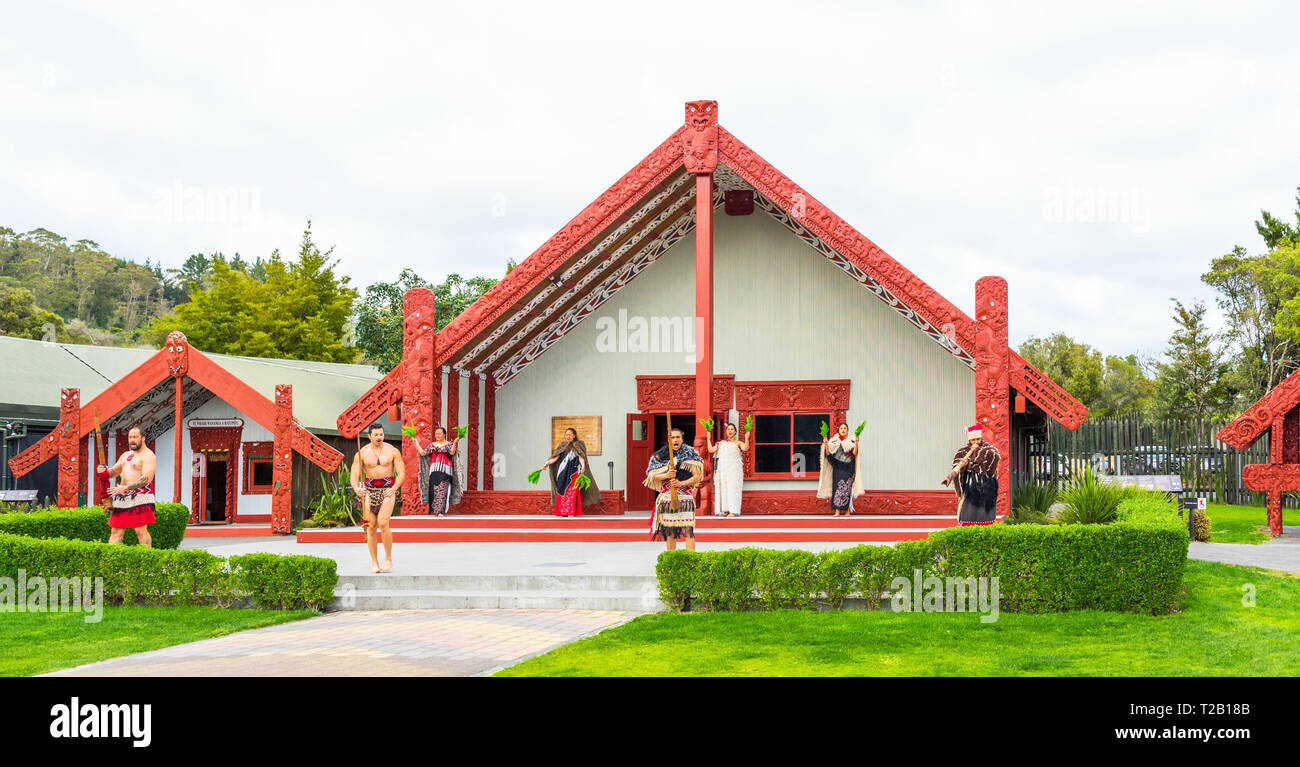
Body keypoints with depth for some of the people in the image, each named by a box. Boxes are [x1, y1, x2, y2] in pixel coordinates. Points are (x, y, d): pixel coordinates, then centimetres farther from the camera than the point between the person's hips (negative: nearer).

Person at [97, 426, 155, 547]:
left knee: (141, 531, -13)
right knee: (116, 531, 4)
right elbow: (113, 472, 28)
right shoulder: (126, 455, 23)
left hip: (139, 497, -8)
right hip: (122, 498, 8)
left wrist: (125, 488, -23)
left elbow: (146, 479, -17)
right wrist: (105, 471, 3)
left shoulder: (148, 456, -5)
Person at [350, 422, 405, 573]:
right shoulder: (362, 453, 2)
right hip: (370, 490, 2)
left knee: (383, 522, -18)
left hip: (388, 489, -2)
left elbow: (401, 472, 1)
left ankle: (388, 559, -6)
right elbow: (354, 475, -2)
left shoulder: (392, 451, 1)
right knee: (371, 527, -1)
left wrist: (394, 488, -15)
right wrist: (356, 488, -24)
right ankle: (374, 562, 7)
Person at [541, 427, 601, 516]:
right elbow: (555, 457, 9)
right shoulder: (562, 446, 17)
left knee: (571, 494, -13)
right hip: (562, 474, 4)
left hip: (573, 473, -4)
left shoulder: (578, 446, 6)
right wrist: (546, 463, -6)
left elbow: (581, 457, -7)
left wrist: (583, 466, -26)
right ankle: (560, 515, 3)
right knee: (560, 495, 0)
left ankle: (570, 515, -18)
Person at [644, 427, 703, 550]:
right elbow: (653, 475, 7)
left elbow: (696, 476, 1)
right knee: (669, 531, 4)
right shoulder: (661, 455, 10)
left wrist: (682, 483, -15)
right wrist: (666, 475, -12)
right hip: (667, 497, 2)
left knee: (687, 529, -13)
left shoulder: (690, 454, 6)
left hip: (685, 495, -2)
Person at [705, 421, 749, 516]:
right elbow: (711, 450, 16)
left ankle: (733, 511, -15)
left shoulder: (737, 443, 9)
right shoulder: (721, 443, 22)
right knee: (722, 488, -1)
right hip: (722, 469, 4)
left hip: (734, 469, -4)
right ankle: (724, 510, 2)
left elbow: (745, 448, -9)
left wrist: (746, 438, -20)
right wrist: (708, 439, 15)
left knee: (732, 488, -11)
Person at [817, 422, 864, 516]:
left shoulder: (851, 441, 6)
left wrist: (856, 443, -20)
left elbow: (854, 453, -8)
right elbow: (828, 453, 2)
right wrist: (825, 444, -11)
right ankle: (837, 511, -6)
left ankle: (848, 510, 1)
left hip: (848, 468, -1)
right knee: (837, 487, -5)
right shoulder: (834, 441, 11)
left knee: (847, 488, -5)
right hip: (838, 467, 1)